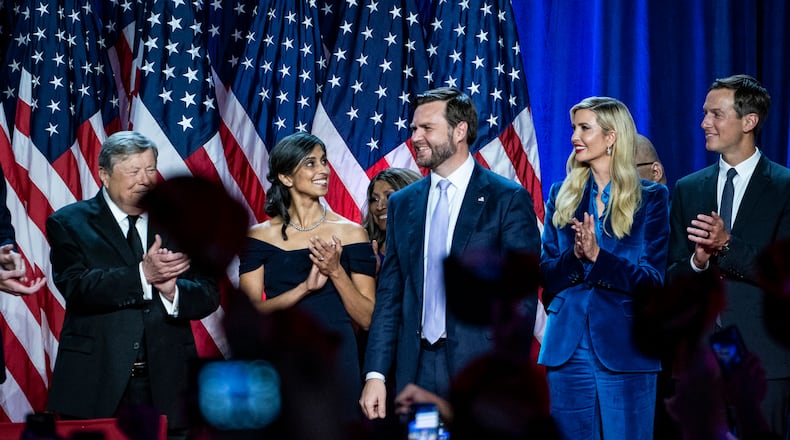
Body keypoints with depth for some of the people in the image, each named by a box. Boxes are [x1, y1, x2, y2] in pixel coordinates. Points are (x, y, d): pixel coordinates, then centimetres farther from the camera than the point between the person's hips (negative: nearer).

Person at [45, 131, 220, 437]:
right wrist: (143, 274, -23)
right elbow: (76, 287, -13)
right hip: (95, 385, -2)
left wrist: (171, 290, -15)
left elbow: (208, 295, 7)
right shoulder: (68, 223, 4)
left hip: (167, 383, 3)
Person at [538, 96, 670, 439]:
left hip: (624, 349, -3)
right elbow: (545, 272, 6)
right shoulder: (562, 195, 11)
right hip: (566, 347, 3)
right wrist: (574, 255, -15)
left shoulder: (651, 198, 2)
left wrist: (597, 254, -18)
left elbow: (654, 278, -5)